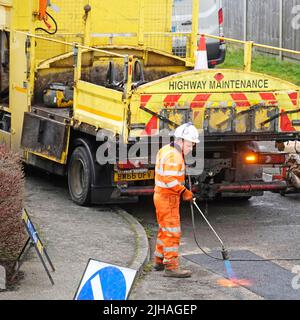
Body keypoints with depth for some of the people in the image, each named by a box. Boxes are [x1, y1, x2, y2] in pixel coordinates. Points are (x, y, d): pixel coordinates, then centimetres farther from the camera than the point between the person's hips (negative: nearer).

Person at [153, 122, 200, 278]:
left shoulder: (166, 150, 11)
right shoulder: (174, 156, -21)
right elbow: (170, 180, -29)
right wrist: (184, 192, -25)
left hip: (161, 195, 10)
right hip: (167, 198, -10)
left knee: (165, 230, 20)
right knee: (172, 232, -8)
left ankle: (159, 261, 30)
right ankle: (171, 266, -8)